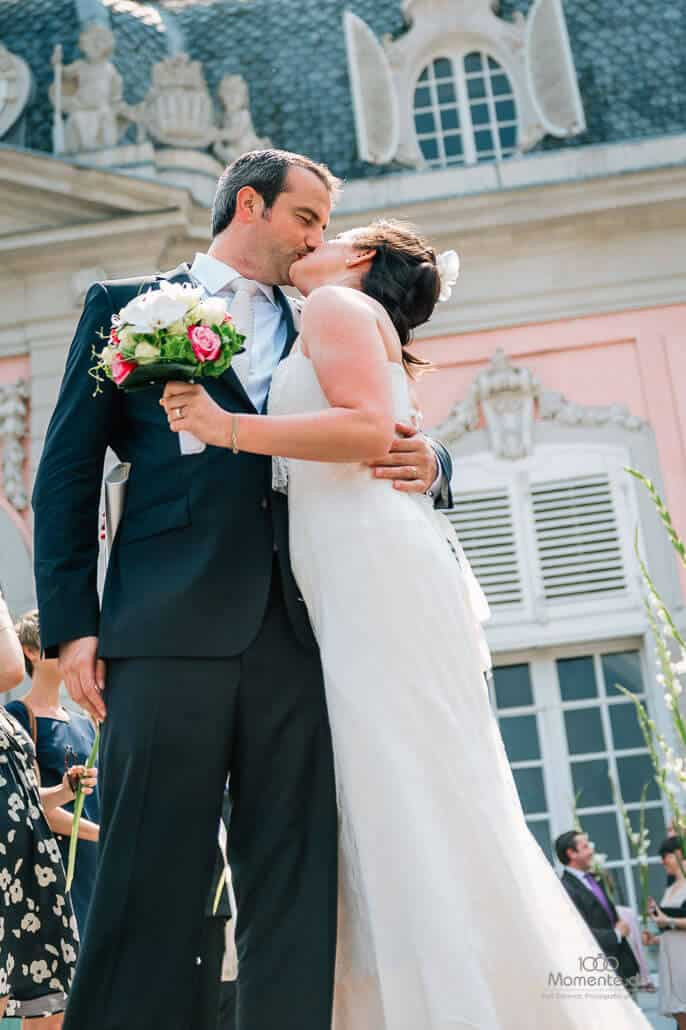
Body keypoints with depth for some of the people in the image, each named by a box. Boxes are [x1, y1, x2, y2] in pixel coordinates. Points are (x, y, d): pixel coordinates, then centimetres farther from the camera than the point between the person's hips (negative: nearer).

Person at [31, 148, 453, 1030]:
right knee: (149, 889, -5)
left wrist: (429, 465, -3)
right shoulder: (127, 306, 15)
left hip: (297, 635, 3)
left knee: (296, 897, 0)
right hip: (171, 627, -3)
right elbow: (68, 470, 7)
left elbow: (379, 453, 22)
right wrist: (72, 622, -4)